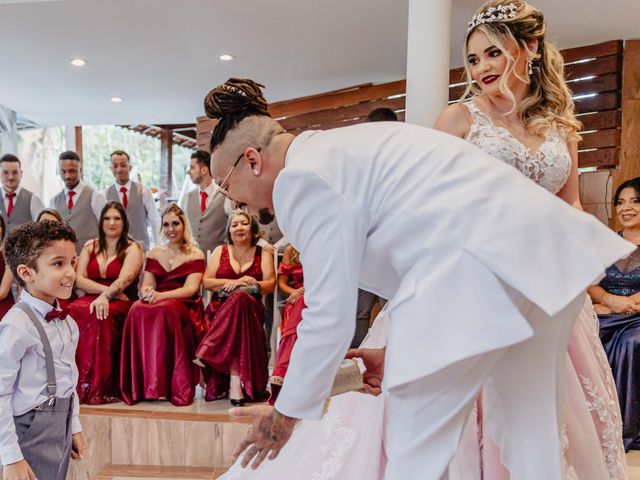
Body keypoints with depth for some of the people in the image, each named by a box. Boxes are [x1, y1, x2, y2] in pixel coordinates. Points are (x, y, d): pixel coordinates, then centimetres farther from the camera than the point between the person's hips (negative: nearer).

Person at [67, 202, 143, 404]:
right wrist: (108, 289, -10)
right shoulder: (90, 246, 17)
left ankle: (98, 387, -32)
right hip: (91, 300, 3)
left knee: (101, 315, -36)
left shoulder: (132, 249, 4)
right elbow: (79, 280, 5)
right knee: (73, 311, -30)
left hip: (121, 304, -3)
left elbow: (124, 279, -14)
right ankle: (74, 384, -27)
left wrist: (106, 296, -33)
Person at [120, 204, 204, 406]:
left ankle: (167, 384, -33)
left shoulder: (195, 255, 8)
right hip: (156, 303, 3)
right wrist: (147, 293, -15)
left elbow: (191, 288, -5)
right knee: (137, 311, -32)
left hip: (185, 306, -3)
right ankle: (143, 384, -31)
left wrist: (161, 295, -21)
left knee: (166, 310, -38)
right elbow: (145, 286, 11)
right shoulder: (154, 254, 20)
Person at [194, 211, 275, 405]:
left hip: (251, 306, -1)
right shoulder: (220, 251, 18)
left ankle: (206, 352, -44)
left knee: (240, 298, -40)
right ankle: (236, 382, -48)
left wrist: (251, 284, -15)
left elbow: (270, 284, 4)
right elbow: (206, 282, 8)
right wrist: (233, 282, -7)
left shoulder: (263, 253, 15)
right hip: (220, 307, 1)